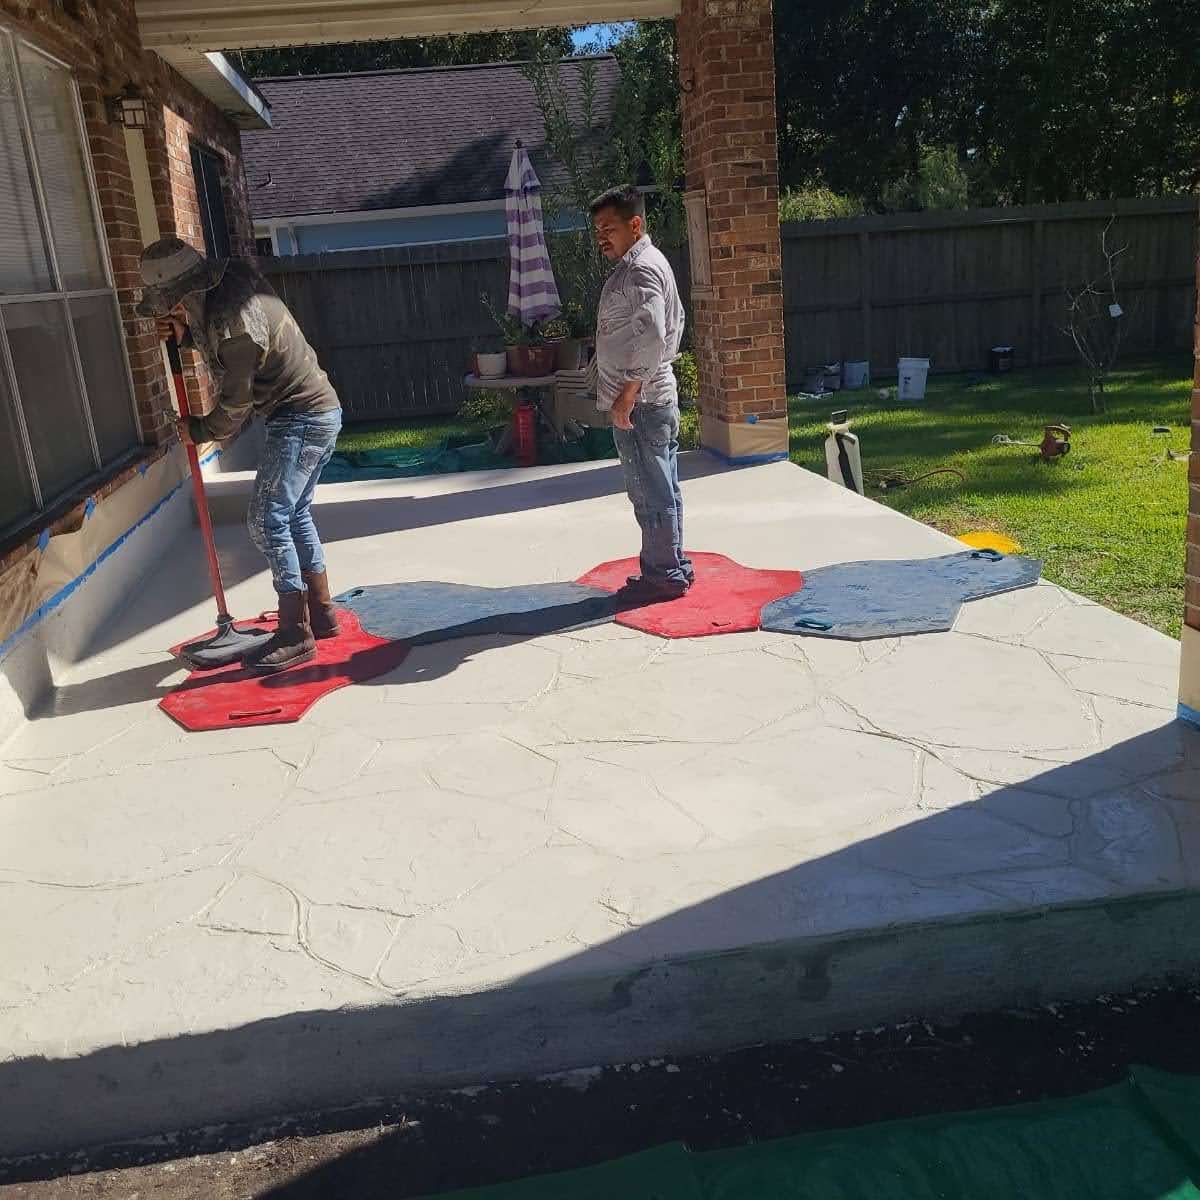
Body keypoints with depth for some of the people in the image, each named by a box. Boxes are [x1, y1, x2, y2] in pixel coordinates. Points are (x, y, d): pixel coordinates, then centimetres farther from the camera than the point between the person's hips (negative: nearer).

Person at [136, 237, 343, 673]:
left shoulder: (233, 318, -24)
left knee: (267, 521, -9)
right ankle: (321, 614, 25)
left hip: (302, 419, -10)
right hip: (317, 412, 10)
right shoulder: (227, 290, 6)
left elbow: (236, 404, -16)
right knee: (294, 514, 16)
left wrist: (197, 430, 1)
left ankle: (295, 635, -5)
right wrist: (186, 334, 6)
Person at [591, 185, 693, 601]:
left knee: (651, 493, -3)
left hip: (639, 403, -11)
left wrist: (627, 393, -22)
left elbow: (651, 336, -25)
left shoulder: (639, 270, -15)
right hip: (658, 396, 11)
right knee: (662, 491, 15)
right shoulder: (648, 262, 18)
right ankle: (672, 567, 24)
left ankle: (663, 575, 5)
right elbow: (675, 322, 26)